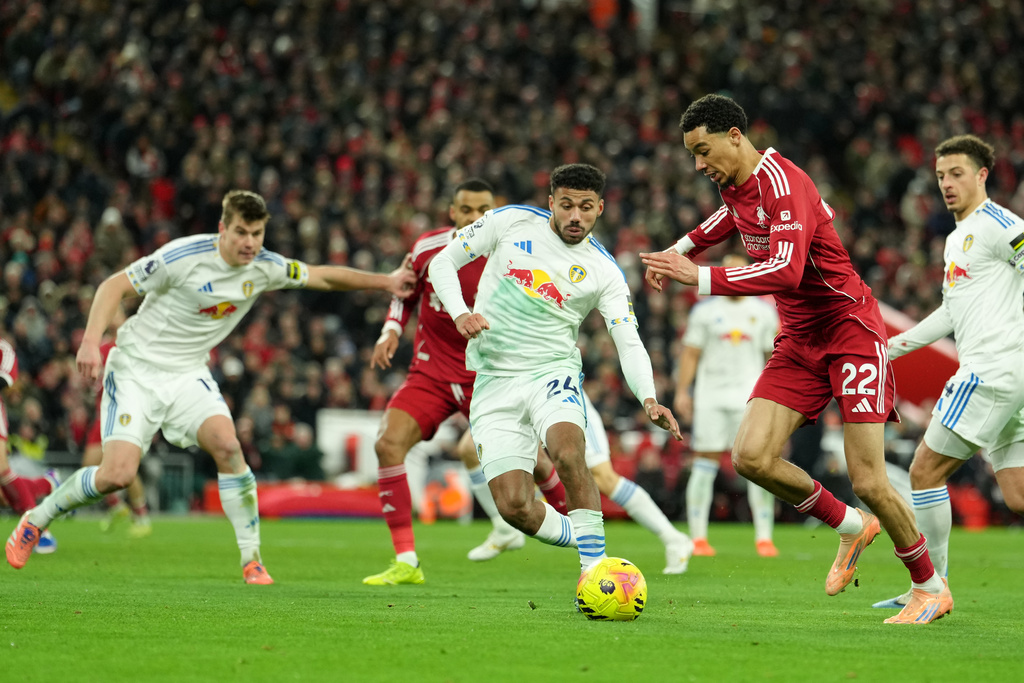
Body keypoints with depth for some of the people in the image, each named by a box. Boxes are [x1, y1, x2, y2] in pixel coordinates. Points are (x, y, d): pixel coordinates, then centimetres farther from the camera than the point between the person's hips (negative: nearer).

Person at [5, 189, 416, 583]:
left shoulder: (264, 267, -4)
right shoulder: (183, 257, -21)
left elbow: (322, 276, 11)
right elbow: (115, 286, -16)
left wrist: (386, 281, 11)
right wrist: (91, 341, -27)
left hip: (189, 374, 4)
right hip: (136, 370, -4)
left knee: (226, 443, -23)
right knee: (118, 473, -18)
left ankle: (252, 559, -13)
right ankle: (37, 518, 9)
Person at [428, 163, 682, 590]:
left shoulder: (604, 272, 1)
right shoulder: (510, 222, 1)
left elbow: (629, 342, -5)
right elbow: (443, 262, 7)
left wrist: (649, 399, -23)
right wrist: (460, 314, -12)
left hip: (553, 374, -1)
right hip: (494, 381, 1)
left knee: (568, 455, -34)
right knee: (514, 507, -13)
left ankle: (595, 566, -28)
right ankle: (586, 543, 12)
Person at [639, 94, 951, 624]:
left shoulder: (782, 182, -21)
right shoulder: (734, 184, 7)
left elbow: (786, 270, -34)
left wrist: (701, 278, -35)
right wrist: (683, 247, 23)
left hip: (849, 328, -8)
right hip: (799, 338, 8)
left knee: (869, 484, -11)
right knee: (751, 456, -10)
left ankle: (931, 589, 10)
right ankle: (852, 528, 12)